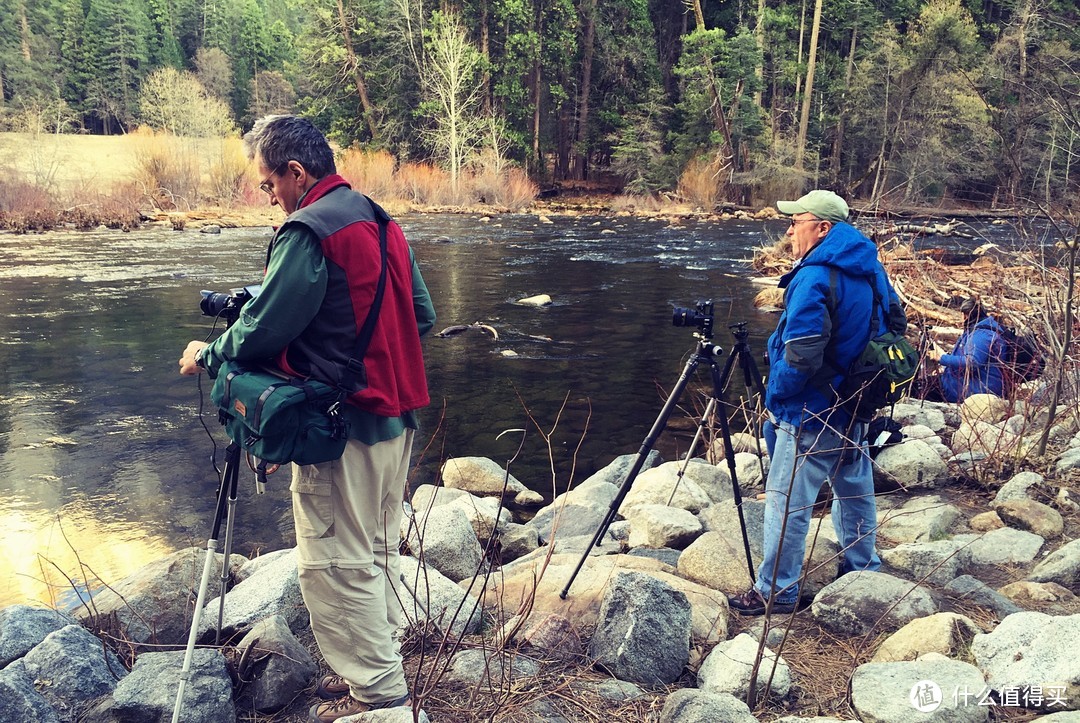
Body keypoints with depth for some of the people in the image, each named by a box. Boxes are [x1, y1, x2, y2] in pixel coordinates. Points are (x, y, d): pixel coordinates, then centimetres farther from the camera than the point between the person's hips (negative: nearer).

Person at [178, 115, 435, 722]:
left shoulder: (307, 231, -15)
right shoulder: (383, 222, 11)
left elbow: (263, 329, -14)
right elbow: (423, 317, 14)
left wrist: (207, 356, 4)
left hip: (340, 426, -9)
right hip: (398, 417, 9)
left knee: (336, 564, 2)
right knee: (378, 551, 18)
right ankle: (379, 668, 30)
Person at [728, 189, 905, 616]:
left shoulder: (815, 278, -22)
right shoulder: (871, 269, 6)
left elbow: (800, 356, -29)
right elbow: (895, 325, 18)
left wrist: (775, 397, -14)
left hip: (810, 413, -9)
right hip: (857, 407, 9)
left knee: (787, 501, 0)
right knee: (855, 488, 22)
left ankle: (776, 591, 9)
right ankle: (863, 570, 37)